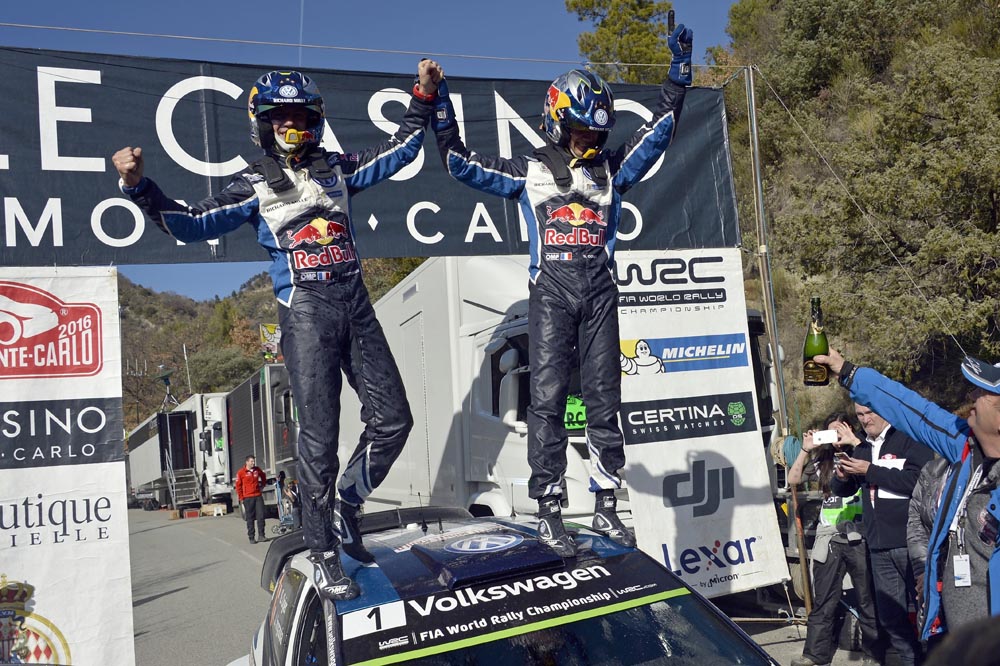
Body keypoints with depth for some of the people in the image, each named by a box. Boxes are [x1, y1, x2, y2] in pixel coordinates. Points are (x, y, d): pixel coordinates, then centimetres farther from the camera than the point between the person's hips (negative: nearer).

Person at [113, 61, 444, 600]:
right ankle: (323, 554, 8)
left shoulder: (337, 169, 16)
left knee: (392, 420, 2)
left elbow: (400, 150, 23)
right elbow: (189, 224, 0)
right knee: (319, 438, -6)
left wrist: (423, 98, 15)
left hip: (356, 306, 5)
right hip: (306, 311, -4)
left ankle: (346, 506, 25)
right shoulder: (253, 184, 6)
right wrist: (139, 187, -13)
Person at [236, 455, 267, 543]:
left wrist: (262, 486, 19)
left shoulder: (257, 470, 7)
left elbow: (263, 477, 28)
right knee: (250, 518, 2)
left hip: (258, 496, 3)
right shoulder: (241, 472, -4)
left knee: (261, 516, -1)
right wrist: (241, 498, -4)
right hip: (247, 498, -3)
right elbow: (238, 486, -2)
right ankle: (251, 538, 8)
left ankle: (261, 535, 6)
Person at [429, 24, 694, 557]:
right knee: (548, 397, -7)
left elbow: (660, 130, 14)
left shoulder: (611, 169, 16)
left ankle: (606, 507, 11)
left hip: (600, 292, 3)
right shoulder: (528, 171, 11)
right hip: (551, 290, -2)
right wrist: (438, 106, 7)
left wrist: (680, 69, 9)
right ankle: (548, 512, -2)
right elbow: (460, 164, 13)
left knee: (604, 397, 3)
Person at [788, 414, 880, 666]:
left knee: (867, 598, 6)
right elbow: (793, 478, 7)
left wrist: (854, 441, -17)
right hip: (829, 538, 3)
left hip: (857, 538, -3)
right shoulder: (822, 460, 13)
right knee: (823, 600, 7)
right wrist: (805, 449, 0)